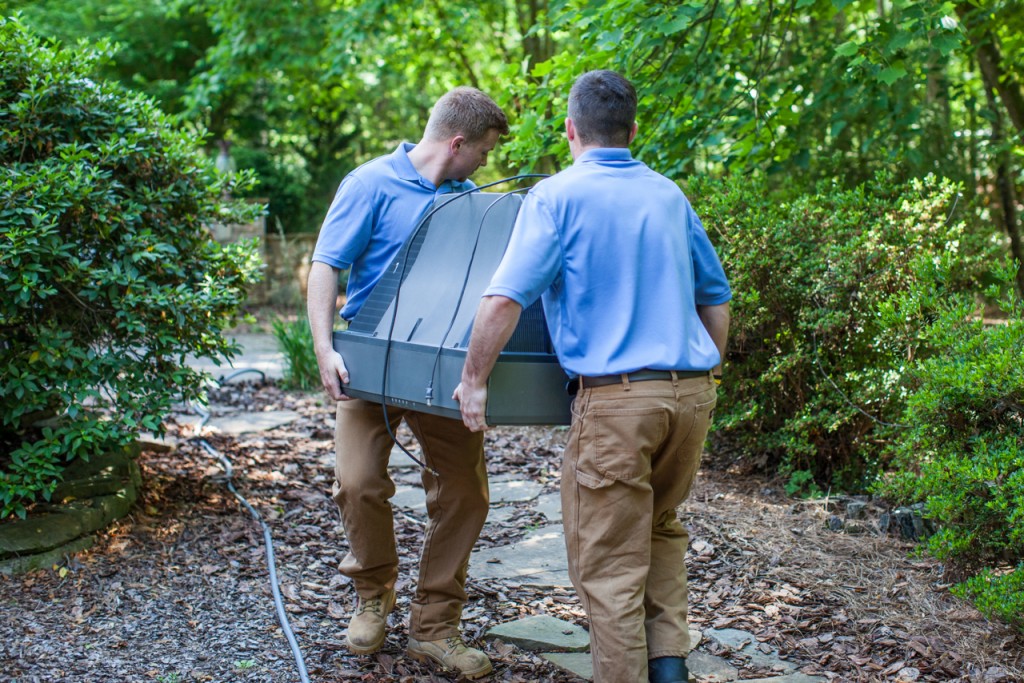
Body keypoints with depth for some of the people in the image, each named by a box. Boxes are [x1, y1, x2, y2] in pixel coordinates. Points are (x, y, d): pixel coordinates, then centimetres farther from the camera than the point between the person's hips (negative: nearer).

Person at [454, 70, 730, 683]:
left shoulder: (558, 196, -3)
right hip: (691, 391, 6)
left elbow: (505, 299, -13)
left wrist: (474, 379, -3)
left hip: (616, 396, -6)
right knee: (662, 529, 24)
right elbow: (716, 297, 20)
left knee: (610, 564, 3)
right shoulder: (669, 195, 14)